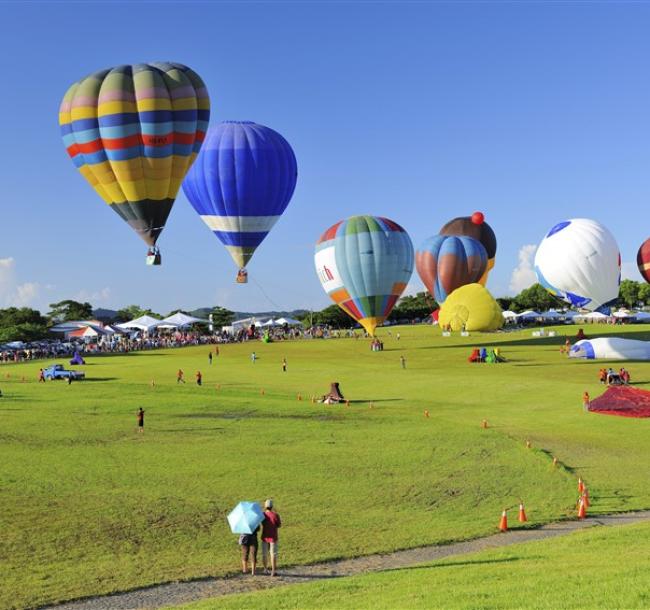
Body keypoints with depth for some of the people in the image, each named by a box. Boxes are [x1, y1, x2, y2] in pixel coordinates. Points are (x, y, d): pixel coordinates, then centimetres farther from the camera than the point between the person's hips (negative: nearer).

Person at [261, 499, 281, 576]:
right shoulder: (275, 515, -16)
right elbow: (279, 525, -4)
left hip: (265, 537, 2)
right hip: (273, 537, -2)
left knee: (265, 554, 15)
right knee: (273, 554, 3)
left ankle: (265, 569, 25)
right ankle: (273, 571, 1)